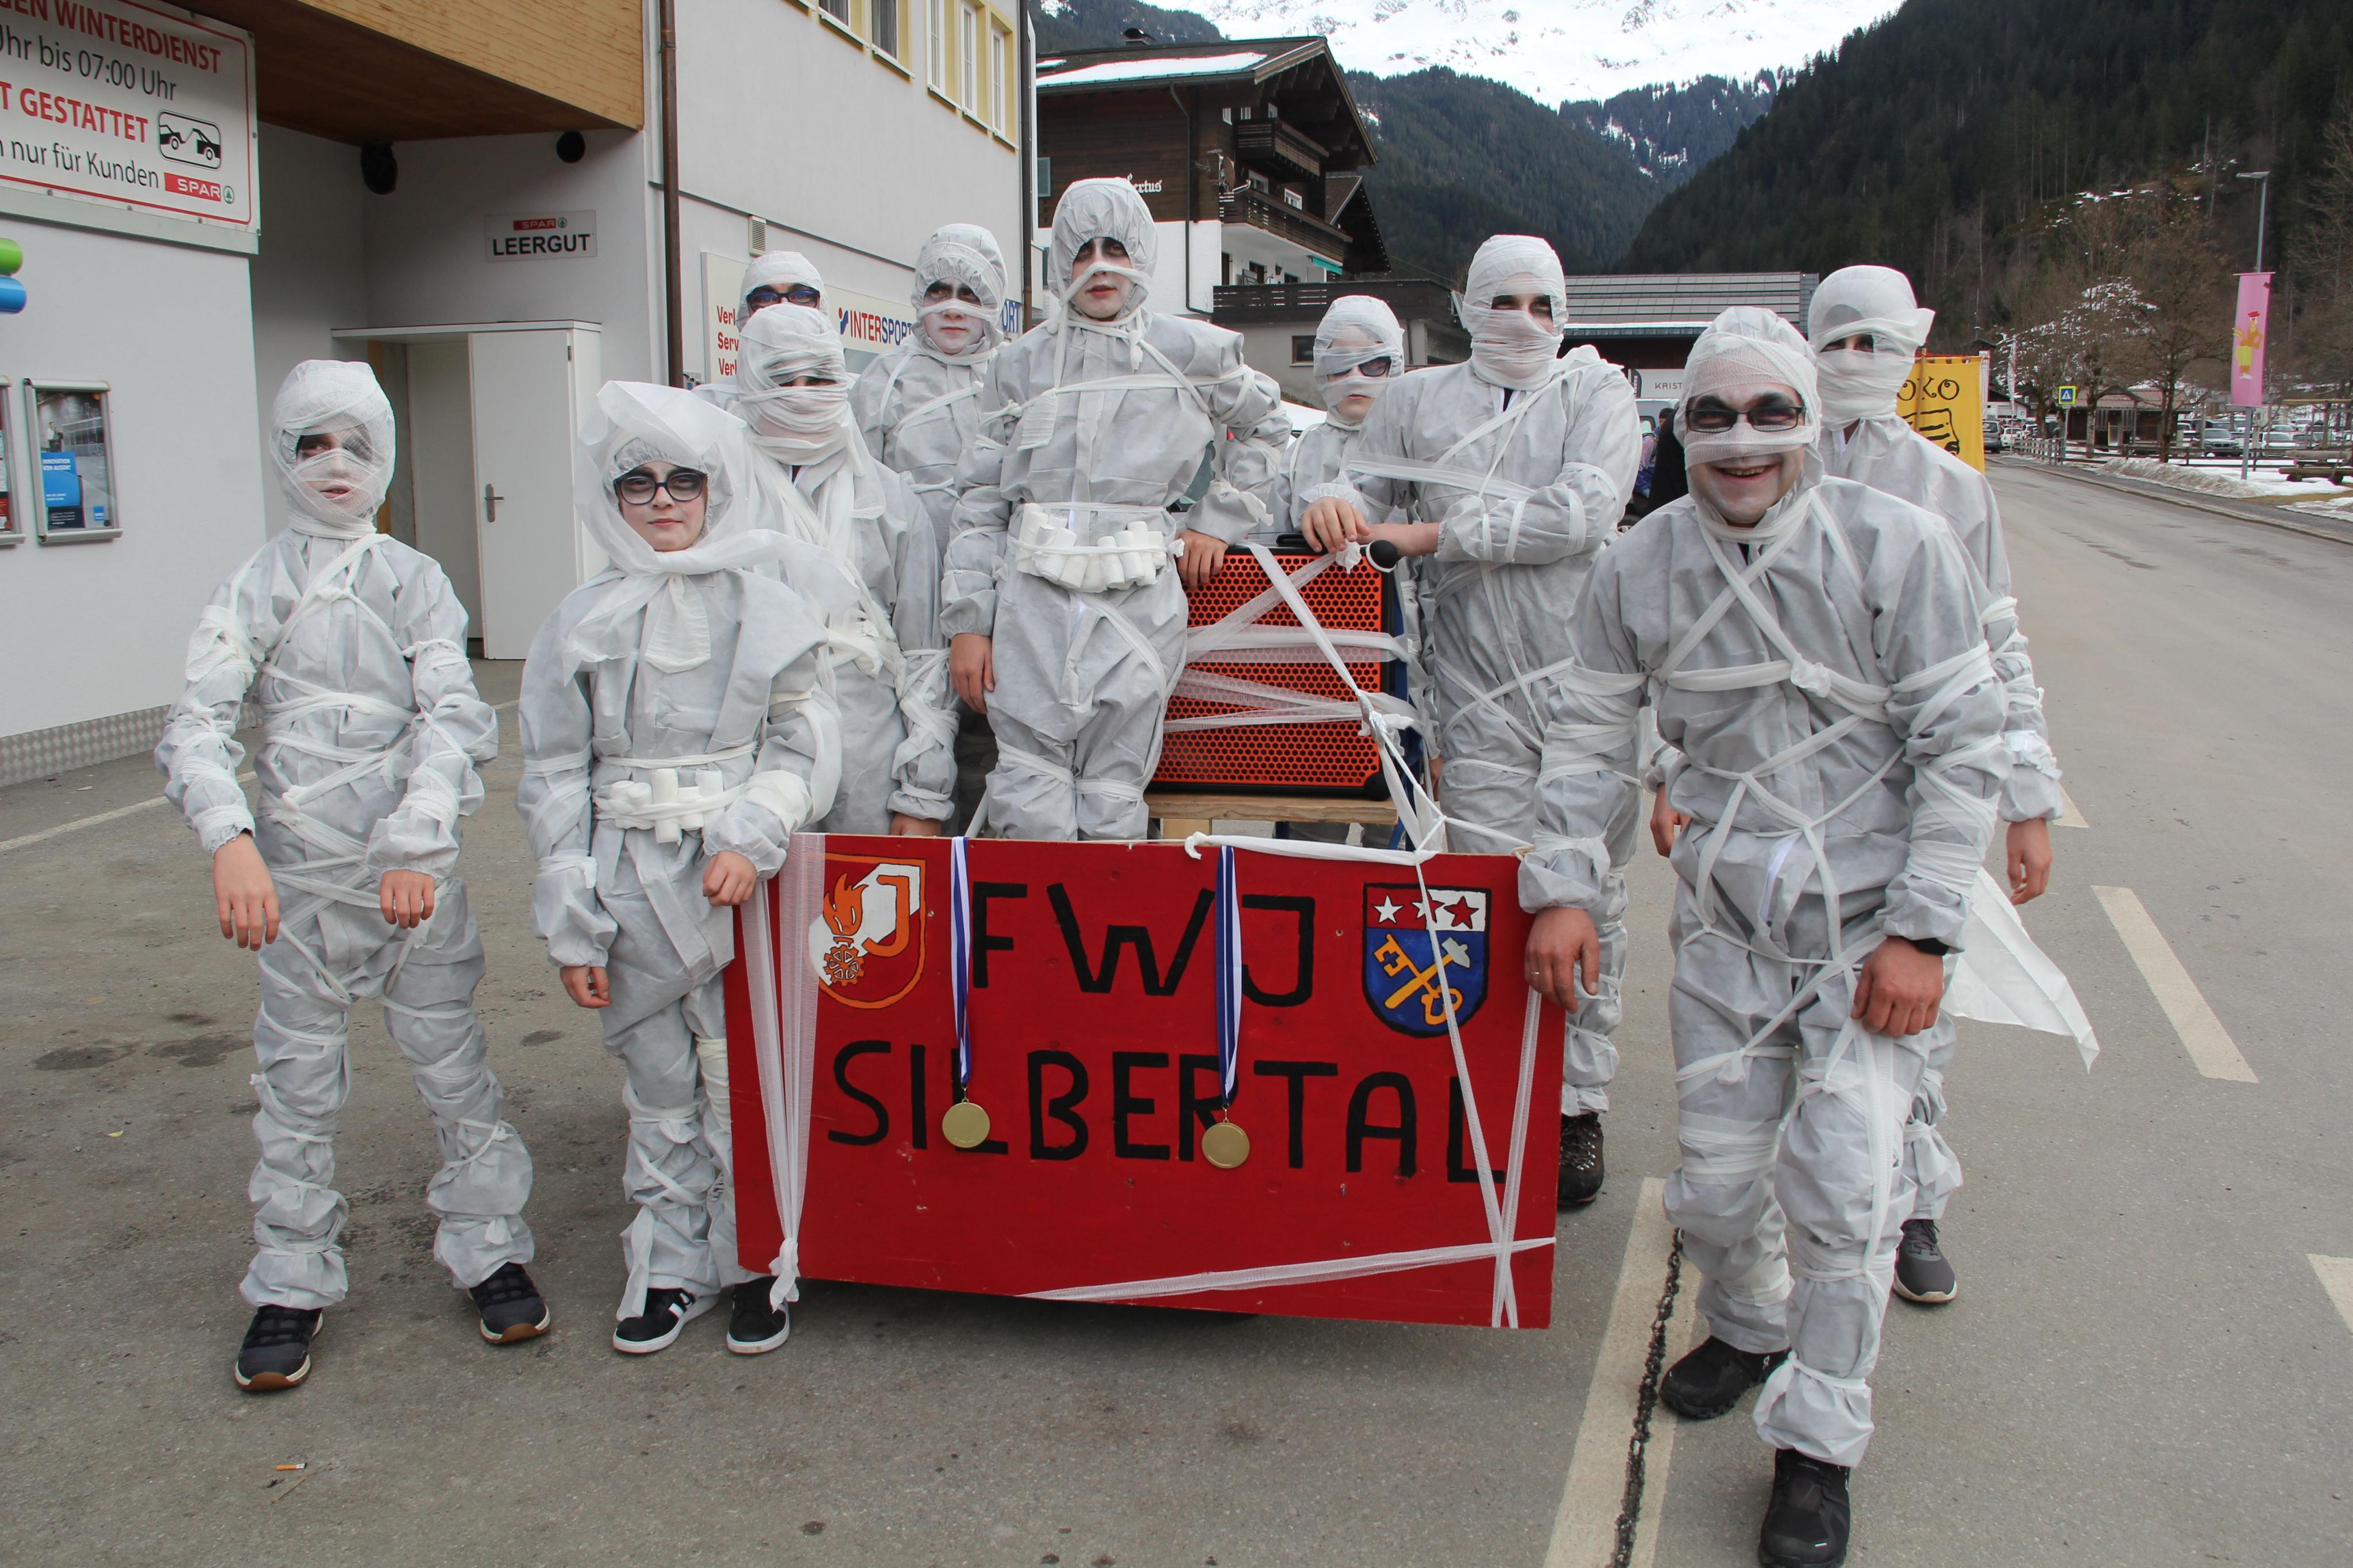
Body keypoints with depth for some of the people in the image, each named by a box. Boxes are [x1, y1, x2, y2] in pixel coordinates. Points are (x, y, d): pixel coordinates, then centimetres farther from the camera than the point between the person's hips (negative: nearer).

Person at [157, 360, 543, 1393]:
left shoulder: (415, 581, 4)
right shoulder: (256, 587, 3)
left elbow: (453, 717, -7)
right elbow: (196, 725, -7)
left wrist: (417, 843, -22)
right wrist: (230, 840, -25)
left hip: (416, 868, 0)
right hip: (297, 872, 1)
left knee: (453, 1064, 4)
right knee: (296, 1082, 7)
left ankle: (490, 1251, 20)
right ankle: (292, 1285, 22)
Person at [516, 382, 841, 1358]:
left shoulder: (765, 609, 2)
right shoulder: (582, 623, 5)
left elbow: (804, 748, 0)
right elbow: (554, 776, 5)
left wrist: (754, 841, -17)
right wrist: (570, 924, 1)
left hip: (742, 880, -2)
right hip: (633, 890, 2)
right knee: (659, 1091, 12)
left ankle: (759, 1264, 20)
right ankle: (670, 1267, 27)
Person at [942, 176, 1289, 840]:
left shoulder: (1187, 352, 10)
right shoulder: (1021, 363, 12)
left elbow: (1264, 427, 26)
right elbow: (980, 500, 10)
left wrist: (1219, 520, 14)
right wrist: (966, 622, 2)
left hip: (1138, 601, -1)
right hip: (1032, 599, 1)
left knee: (1113, 807, -1)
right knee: (1031, 807, -6)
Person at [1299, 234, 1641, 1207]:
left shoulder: (1597, 391, 5)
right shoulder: (1420, 401, 12)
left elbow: (1585, 513, -11)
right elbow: (1363, 487, 10)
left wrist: (1431, 534, -13)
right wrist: (1335, 506, -16)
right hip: (1482, 698, 0)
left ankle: (1579, 1106, 18)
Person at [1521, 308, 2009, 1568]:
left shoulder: (1898, 549, -12)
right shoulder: (1639, 569, -3)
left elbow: (1965, 744, -9)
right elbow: (1585, 732, 7)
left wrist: (1920, 931, -13)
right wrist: (1562, 887, -1)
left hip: (1870, 923, -2)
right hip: (1724, 923, 3)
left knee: (1840, 1180, -10)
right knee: (1715, 1179, 8)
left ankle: (1818, 1446, 12)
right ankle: (1748, 1327, 42)